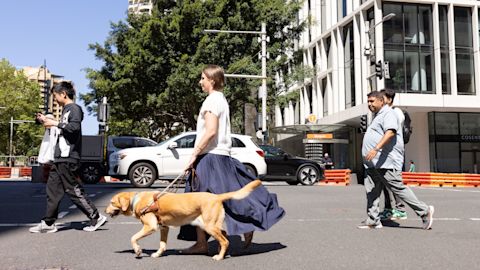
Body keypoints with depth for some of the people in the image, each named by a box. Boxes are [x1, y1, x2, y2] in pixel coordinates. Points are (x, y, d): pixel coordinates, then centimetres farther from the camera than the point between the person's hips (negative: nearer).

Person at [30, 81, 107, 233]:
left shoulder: (74, 108, -8)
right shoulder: (66, 110, 18)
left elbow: (74, 127, -23)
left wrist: (55, 123, -15)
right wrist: (47, 121, 23)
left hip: (68, 158, -10)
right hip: (60, 158, 10)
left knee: (73, 190, -6)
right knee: (52, 190, 9)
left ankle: (96, 218, 2)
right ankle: (48, 223, 14)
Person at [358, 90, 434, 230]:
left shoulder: (388, 114, -7)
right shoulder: (377, 116, 25)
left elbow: (390, 132, -24)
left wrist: (376, 148, -34)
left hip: (386, 163, -10)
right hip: (373, 164, 10)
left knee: (399, 189, -7)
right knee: (371, 192, 5)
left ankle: (425, 211, 3)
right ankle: (373, 221, 8)